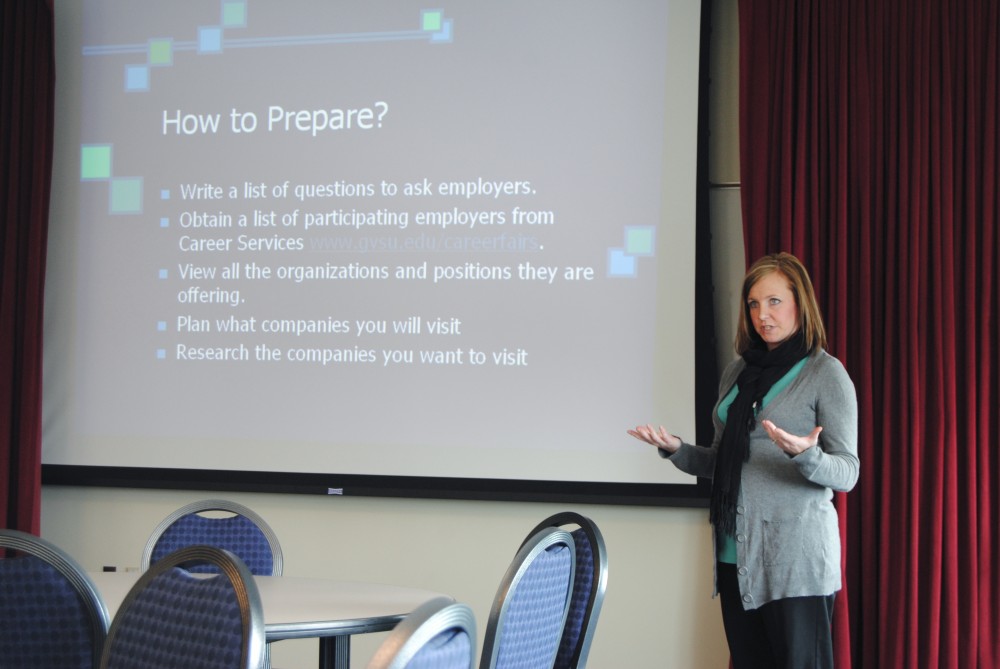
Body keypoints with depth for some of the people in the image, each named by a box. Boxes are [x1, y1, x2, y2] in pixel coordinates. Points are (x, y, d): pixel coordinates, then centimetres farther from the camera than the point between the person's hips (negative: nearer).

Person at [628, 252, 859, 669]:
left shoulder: (826, 373, -3)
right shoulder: (738, 372, 14)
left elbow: (847, 473, -7)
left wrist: (805, 455, -27)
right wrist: (676, 450, 1)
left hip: (795, 556, -6)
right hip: (736, 553, 6)